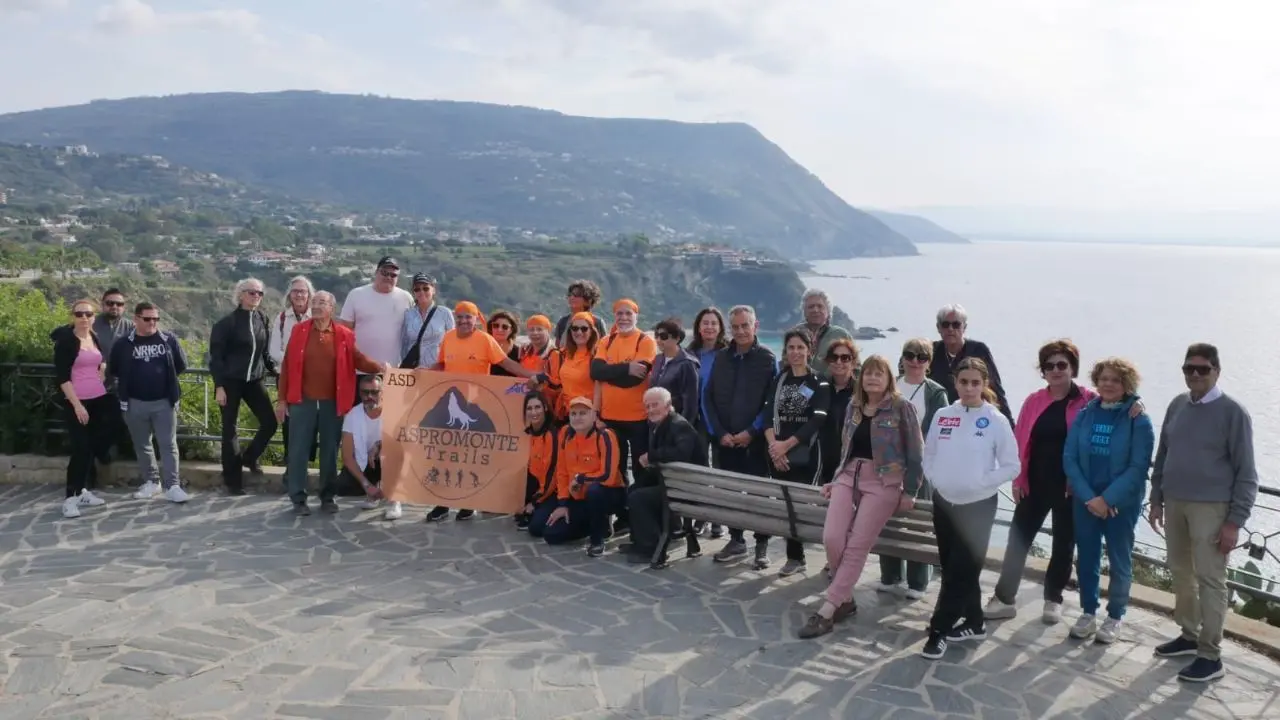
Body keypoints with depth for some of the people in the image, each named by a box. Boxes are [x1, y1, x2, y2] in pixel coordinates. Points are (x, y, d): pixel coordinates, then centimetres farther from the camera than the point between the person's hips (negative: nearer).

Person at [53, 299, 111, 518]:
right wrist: (77, 404, -18)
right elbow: (61, 377, -14)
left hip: (99, 400, 6)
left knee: (92, 446, 8)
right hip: (77, 402, -6)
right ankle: (70, 497, -3)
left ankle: (82, 491, 18)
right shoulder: (66, 341, -10)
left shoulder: (95, 339, 8)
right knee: (80, 448, -9)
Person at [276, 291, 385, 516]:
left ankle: (328, 497, 19)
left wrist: (379, 367, -21)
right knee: (298, 451, 2)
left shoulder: (344, 335, 1)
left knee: (330, 451, 8)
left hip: (332, 403, 0)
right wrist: (282, 399, 0)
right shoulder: (299, 330, 2)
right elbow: (287, 366, 3)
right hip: (302, 401, 0)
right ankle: (298, 499, 11)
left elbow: (358, 359, -1)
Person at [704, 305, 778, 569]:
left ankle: (762, 546, 10)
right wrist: (720, 433, -3)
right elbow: (708, 398, 7)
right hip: (726, 440, 4)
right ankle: (736, 540, 21)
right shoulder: (722, 358, 7)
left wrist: (751, 432, -13)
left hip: (755, 439, -4)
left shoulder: (767, 358, -3)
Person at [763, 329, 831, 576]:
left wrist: (787, 444, -16)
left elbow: (816, 421, -11)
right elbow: (768, 414, 2)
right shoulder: (778, 381, 12)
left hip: (806, 455, -4)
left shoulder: (820, 383, -1)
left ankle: (795, 557, 8)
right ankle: (795, 557, 16)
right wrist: (773, 444, -15)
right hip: (778, 455, 4)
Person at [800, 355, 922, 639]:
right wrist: (835, 481, 17)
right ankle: (844, 599, 5)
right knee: (831, 538, -14)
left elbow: (916, 453, -1)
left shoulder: (902, 408, -2)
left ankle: (828, 610, -8)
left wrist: (909, 492, -5)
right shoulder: (854, 407, 14)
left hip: (883, 481, -5)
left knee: (857, 546, -11)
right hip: (849, 476, 5)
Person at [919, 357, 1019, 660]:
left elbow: (1011, 467, -7)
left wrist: (980, 482, -14)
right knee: (954, 568, 13)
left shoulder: (996, 421, -9)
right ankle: (973, 623, 29)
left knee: (960, 571, -2)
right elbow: (928, 454, 12)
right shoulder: (942, 416, 2)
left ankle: (939, 630, 6)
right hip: (943, 502, 5)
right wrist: (935, 478, -3)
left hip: (978, 505, -4)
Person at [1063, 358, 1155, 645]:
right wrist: (1088, 497, -12)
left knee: (1119, 561, 8)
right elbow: (1069, 458, -2)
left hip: (1122, 504, -3)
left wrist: (1107, 499, -16)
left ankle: (1115, 618, 22)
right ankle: (1088, 613, 25)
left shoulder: (1138, 420, -9)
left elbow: (1138, 467, -13)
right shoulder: (1084, 415, 1)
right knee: (1087, 559, 10)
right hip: (1085, 500, 3)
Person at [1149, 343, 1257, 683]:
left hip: (1211, 508, -6)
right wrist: (1156, 499, 11)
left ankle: (1210, 656, 4)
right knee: (1181, 573, 14)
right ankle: (1189, 635, 28)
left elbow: (1246, 472, -8)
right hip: (1174, 503, 6)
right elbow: (1162, 455, 14)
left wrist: (1236, 521, -12)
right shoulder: (1177, 406, 6)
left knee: (1210, 580, -2)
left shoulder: (1233, 412, -9)